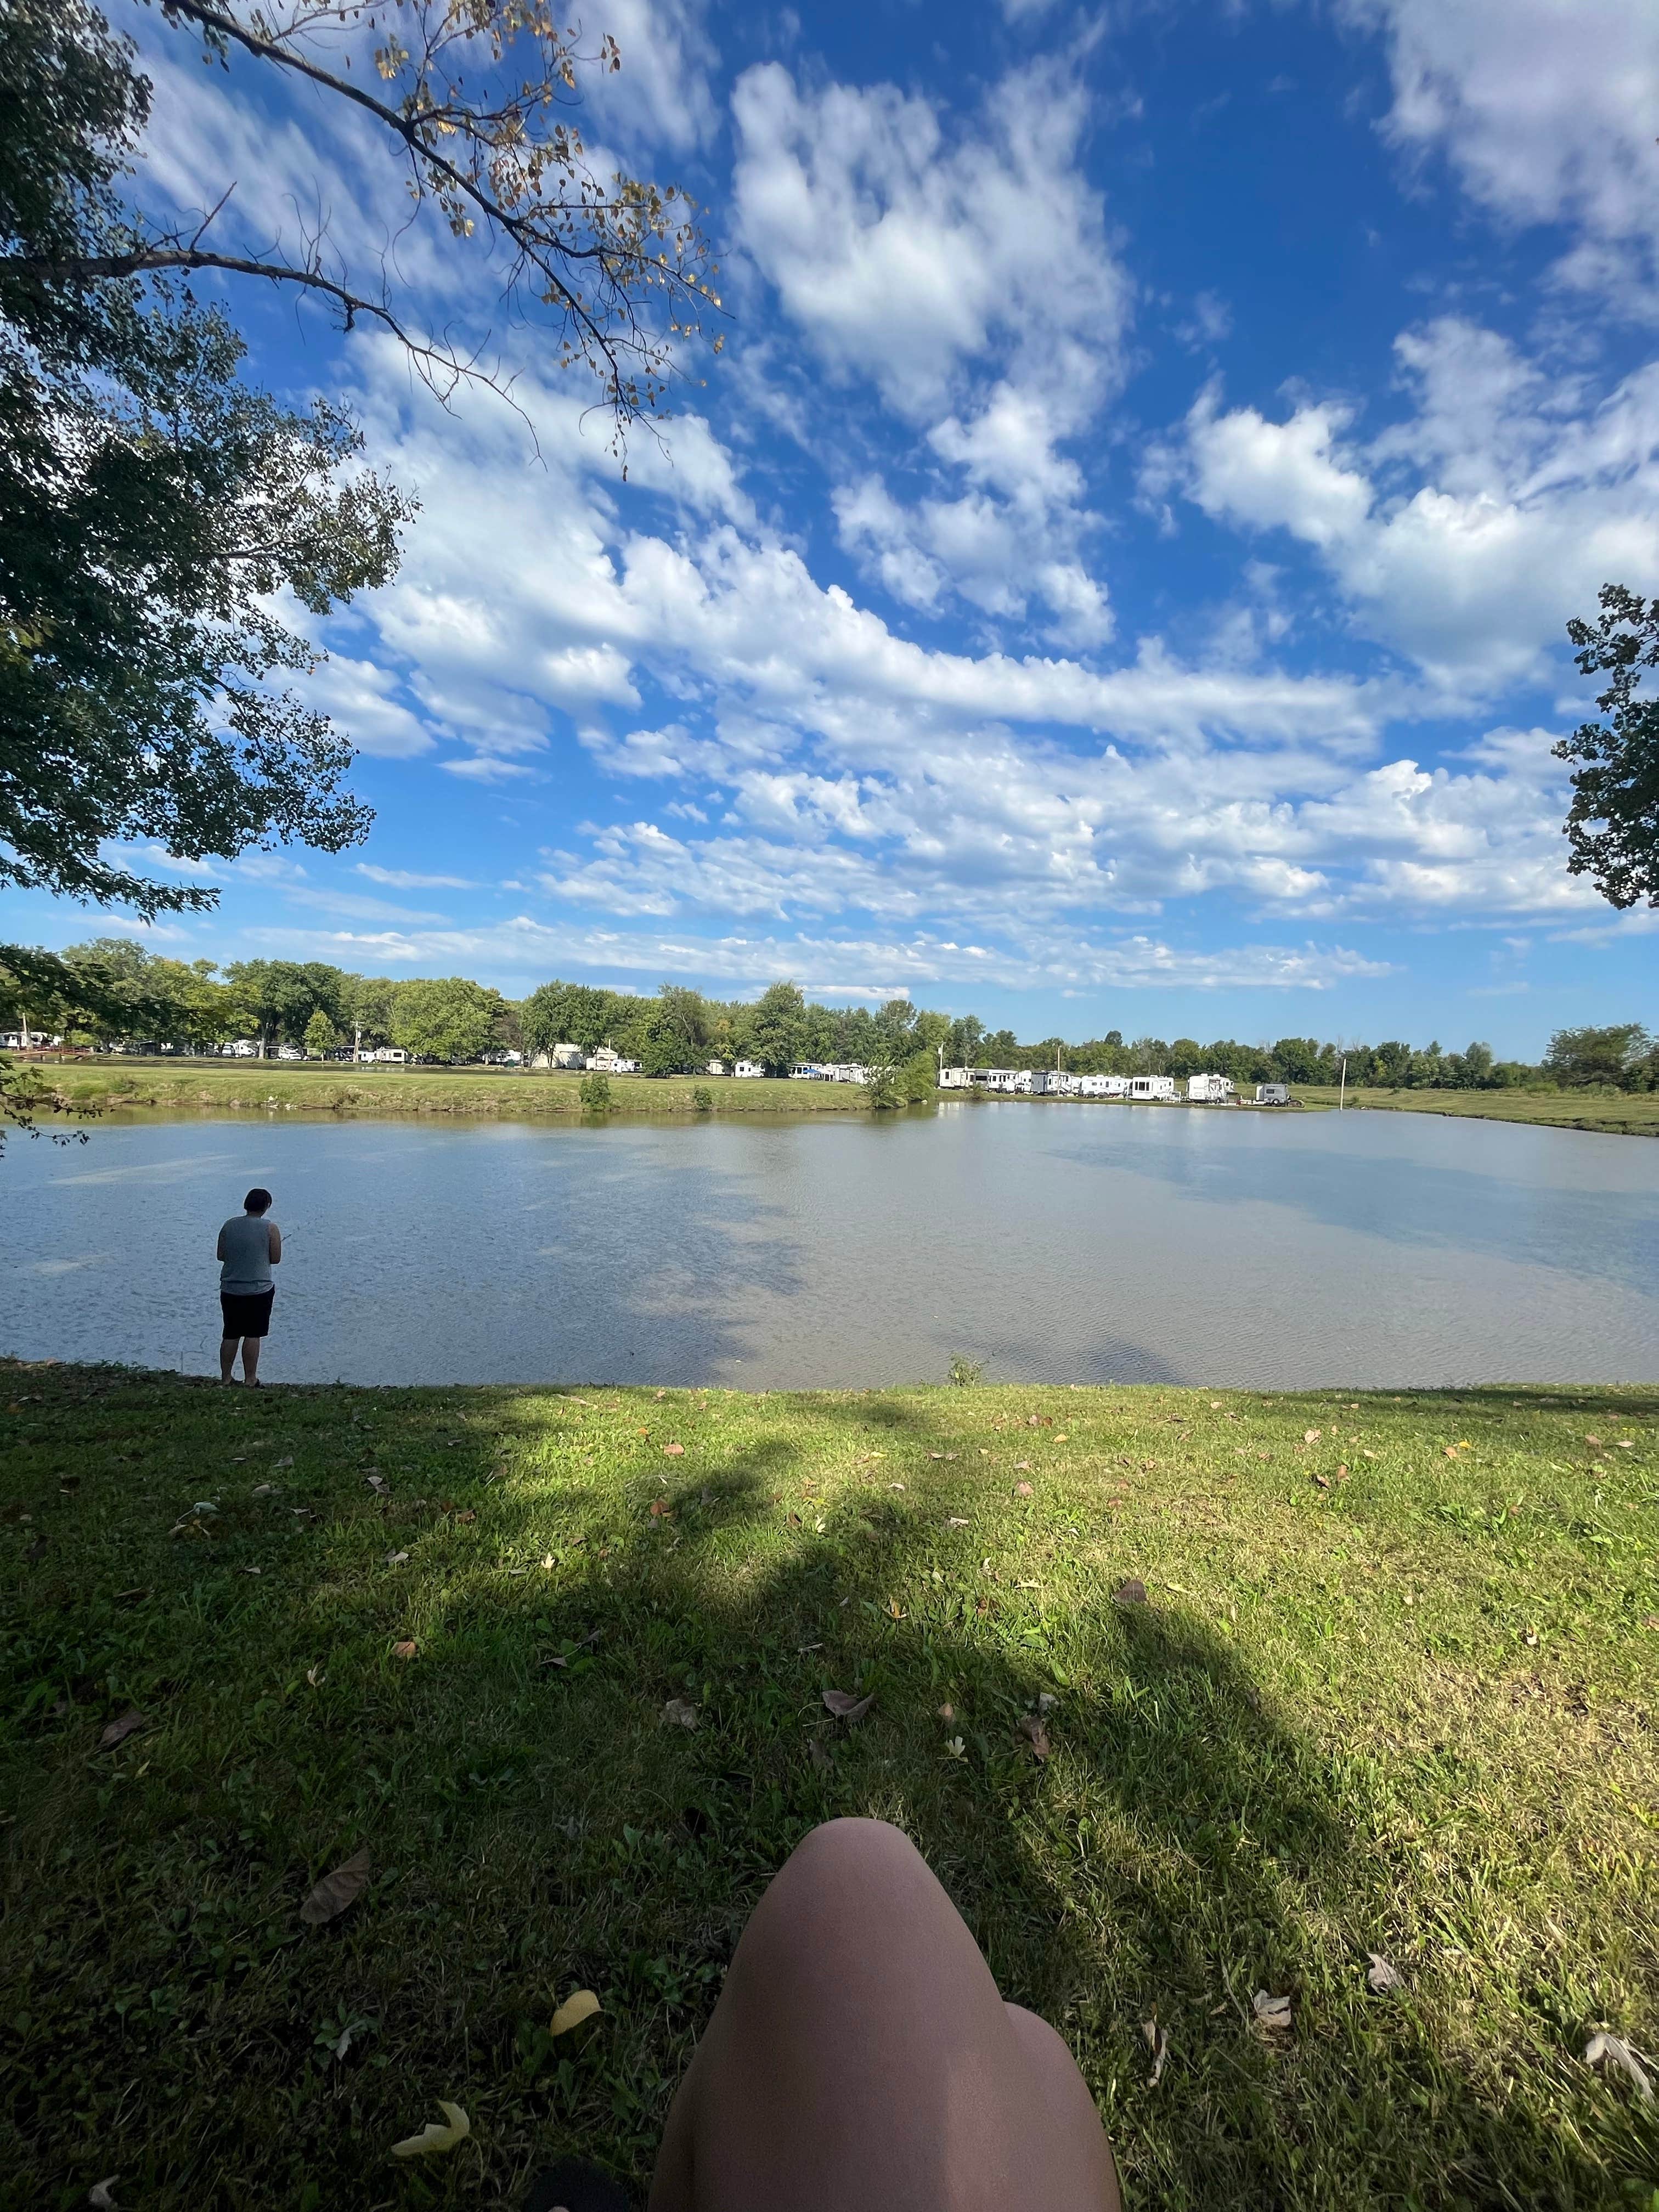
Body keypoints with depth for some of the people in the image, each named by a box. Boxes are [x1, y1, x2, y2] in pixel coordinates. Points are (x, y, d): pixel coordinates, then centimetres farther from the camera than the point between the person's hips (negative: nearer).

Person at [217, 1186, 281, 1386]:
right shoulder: (270, 1229, -10)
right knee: (253, 1335, 3)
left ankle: (225, 1378, 20)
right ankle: (250, 1380, 8)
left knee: (230, 1334, 13)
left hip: (229, 1290, 4)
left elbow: (221, 1256, 8)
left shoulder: (229, 1225, 1)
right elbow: (276, 1259, -5)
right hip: (259, 1290, -4)